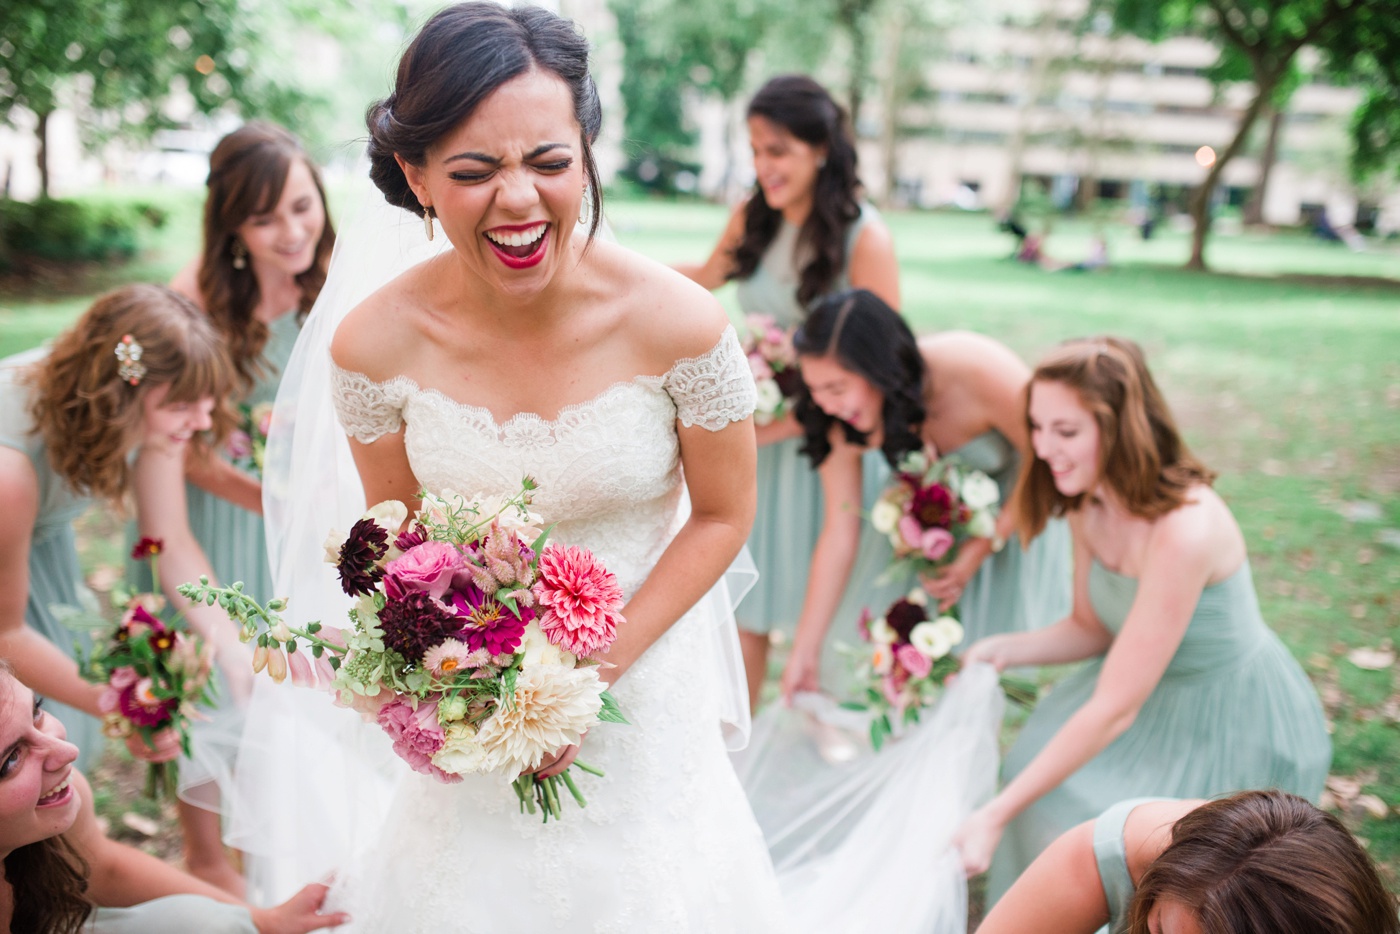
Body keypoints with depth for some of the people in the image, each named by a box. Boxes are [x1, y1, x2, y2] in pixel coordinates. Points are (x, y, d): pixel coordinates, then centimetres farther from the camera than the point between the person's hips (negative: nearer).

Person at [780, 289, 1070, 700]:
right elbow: (839, 533, -19)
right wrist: (804, 652, -17)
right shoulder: (842, 423, -26)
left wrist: (980, 550, -22)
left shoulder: (978, 373, -38)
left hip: (1014, 506, -3)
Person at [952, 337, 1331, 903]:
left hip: (1238, 724, -7)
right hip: (1156, 690, 7)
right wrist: (1002, 651, -16)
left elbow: (1114, 709, -34)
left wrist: (996, 816, -33)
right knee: (1041, 786, -8)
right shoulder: (1088, 505, -9)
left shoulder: (1183, 532, -36)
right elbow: (1091, 628, 5)